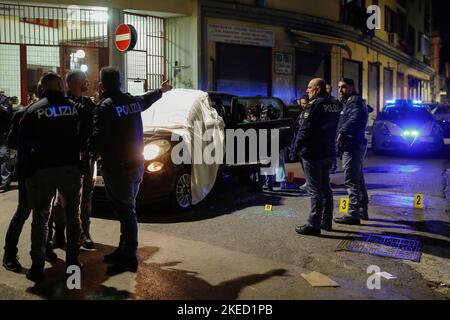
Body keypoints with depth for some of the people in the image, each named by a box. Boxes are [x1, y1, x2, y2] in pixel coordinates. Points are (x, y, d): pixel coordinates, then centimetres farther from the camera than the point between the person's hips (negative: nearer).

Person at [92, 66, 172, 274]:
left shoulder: (105, 107, -16)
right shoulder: (132, 101, 8)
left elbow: (98, 140, -21)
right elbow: (147, 99, 30)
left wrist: (92, 151, 0)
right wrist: (161, 90, 50)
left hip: (117, 169, -8)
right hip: (136, 165, 8)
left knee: (125, 212, -2)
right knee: (126, 209, 16)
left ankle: (129, 258, 6)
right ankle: (124, 251, 27)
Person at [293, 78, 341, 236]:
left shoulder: (315, 104, -16)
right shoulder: (334, 104, 11)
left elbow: (306, 128, -18)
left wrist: (298, 144, -8)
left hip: (313, 152, -9)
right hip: (328, 151, 9)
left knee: (315, 189, -6)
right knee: (325, 186, 16)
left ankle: (313, 225, -2)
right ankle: (326, 221, 24)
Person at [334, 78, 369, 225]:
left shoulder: (354, 102, -13)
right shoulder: (350, 102, 21)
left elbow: (355, 119, -31)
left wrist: (342, 132, -32)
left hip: (353, 145, -11)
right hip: (355, 145, 11)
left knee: (351, 180, -9)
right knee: (358, 179, 18)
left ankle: (353, 214, -7)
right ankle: (362, 210, 29)